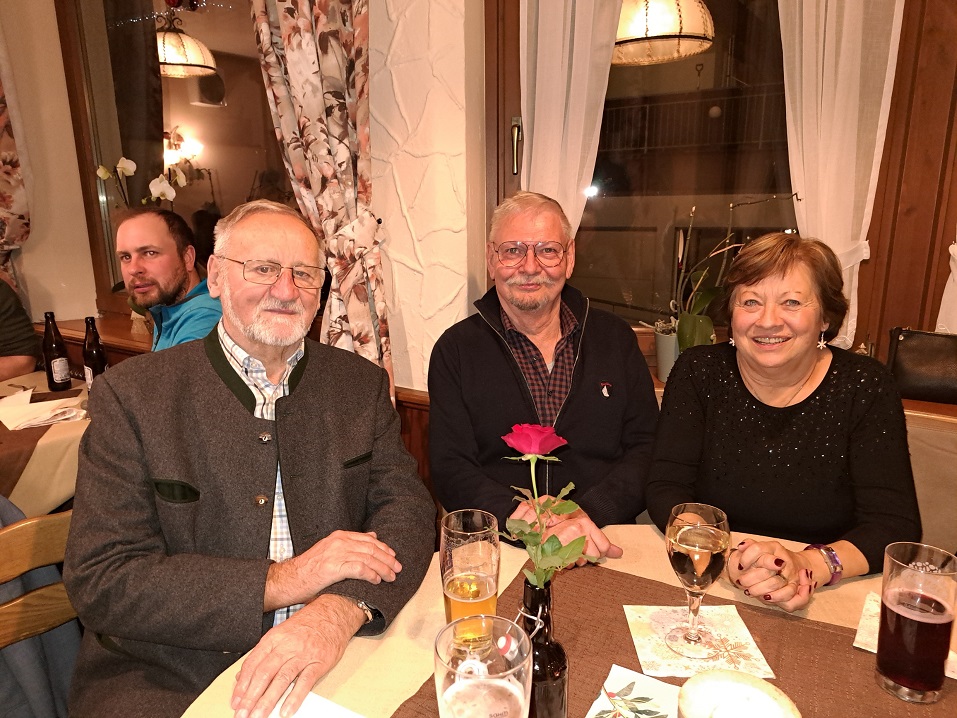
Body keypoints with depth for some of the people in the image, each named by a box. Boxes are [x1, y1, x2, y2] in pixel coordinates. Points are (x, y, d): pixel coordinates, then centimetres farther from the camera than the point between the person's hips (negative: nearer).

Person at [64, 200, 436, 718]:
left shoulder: (361, 385, 3)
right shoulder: (130, 395, -5)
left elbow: (406, 508, -4)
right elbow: (100, 582, -9)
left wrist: (339, 609, -23)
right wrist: (282, 581, -19)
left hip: (330, 663, 2)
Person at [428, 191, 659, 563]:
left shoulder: (615, 338, 10)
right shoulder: (456, 349, 4)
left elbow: (646, 447, 5)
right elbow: (450, 468, -3)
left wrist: (587, 512, -13)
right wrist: (522, 520, -20)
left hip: (603, 544, 2)